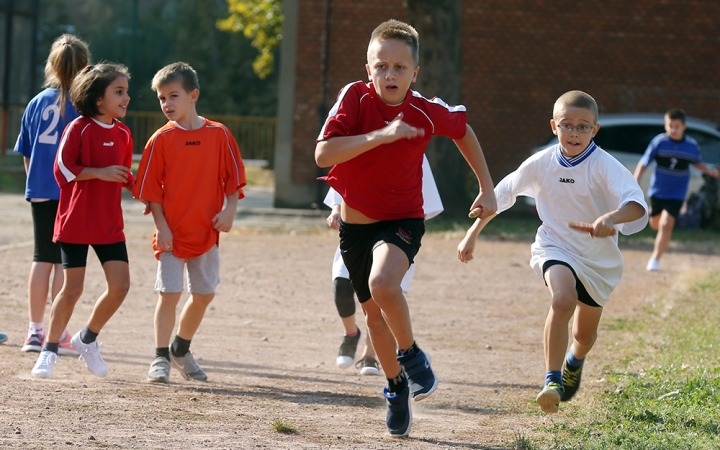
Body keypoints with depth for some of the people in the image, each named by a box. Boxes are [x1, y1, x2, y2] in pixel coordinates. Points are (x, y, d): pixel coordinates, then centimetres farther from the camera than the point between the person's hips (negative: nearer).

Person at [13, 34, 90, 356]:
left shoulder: (37, 103, 7)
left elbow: (26, 154, 12)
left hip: (40, 193, 5)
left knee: (42, 259, 11)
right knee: (64, 261, -2)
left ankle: (35, 331, 13)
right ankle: (59, 335, -2)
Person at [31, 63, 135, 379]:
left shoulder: (122, 133, 9)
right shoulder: (79, 128, -10)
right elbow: (63, 169, -14)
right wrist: (100, 172, -21)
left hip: (110, 224, 5)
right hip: (75, 222, -5)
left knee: (120, 285, -5)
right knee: (72, 288, -2)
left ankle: (87, 339, 17)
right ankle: (50, 349, 15)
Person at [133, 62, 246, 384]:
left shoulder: (218, 134, 1)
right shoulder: (161, 140, -2)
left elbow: (233, 176, 6)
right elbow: (150, 188, -2)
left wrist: (229, 210, -7)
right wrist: (161, 225, -9)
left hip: (206, 231, 2)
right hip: (172, 233, -2)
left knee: (204, 295, 10)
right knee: (169, 294, -6)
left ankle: (181, 350, 29)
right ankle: (161, 359, 3)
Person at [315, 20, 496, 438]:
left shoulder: (428, 112, -13)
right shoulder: (355, 97, -16)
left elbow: (463, 131, 10)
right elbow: (323, 153, -28)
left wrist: (487, 188, 12)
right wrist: (380, 136, -37)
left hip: (403, 220, -2)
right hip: (356, 224, 2)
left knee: (382, 284, -32)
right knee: (374, 313, 15)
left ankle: (412, 355, -6)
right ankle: (397, 388, 40)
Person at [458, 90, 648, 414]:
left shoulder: (604, 166, -22)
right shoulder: (541, 164, -11)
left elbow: (636, 204, -38)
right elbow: (500, 195, 5)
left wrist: (611, 218, -59)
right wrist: (472, 235, 7)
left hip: (599, 257, 0)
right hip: (555, 247, 0)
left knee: (585, 334, 15)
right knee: (563, 300, -33)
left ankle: (574, 361, 53)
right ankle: (552, 381, -25)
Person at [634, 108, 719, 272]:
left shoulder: (692, 145, -10)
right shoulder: (659, 142, -15)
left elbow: (697, 162, 12)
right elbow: (643, 164, -10)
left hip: (676, 193, -1)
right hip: (657, 190, 1)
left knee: (666, 225, -15)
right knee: (656, 224, 17)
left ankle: (655, 258, -2)